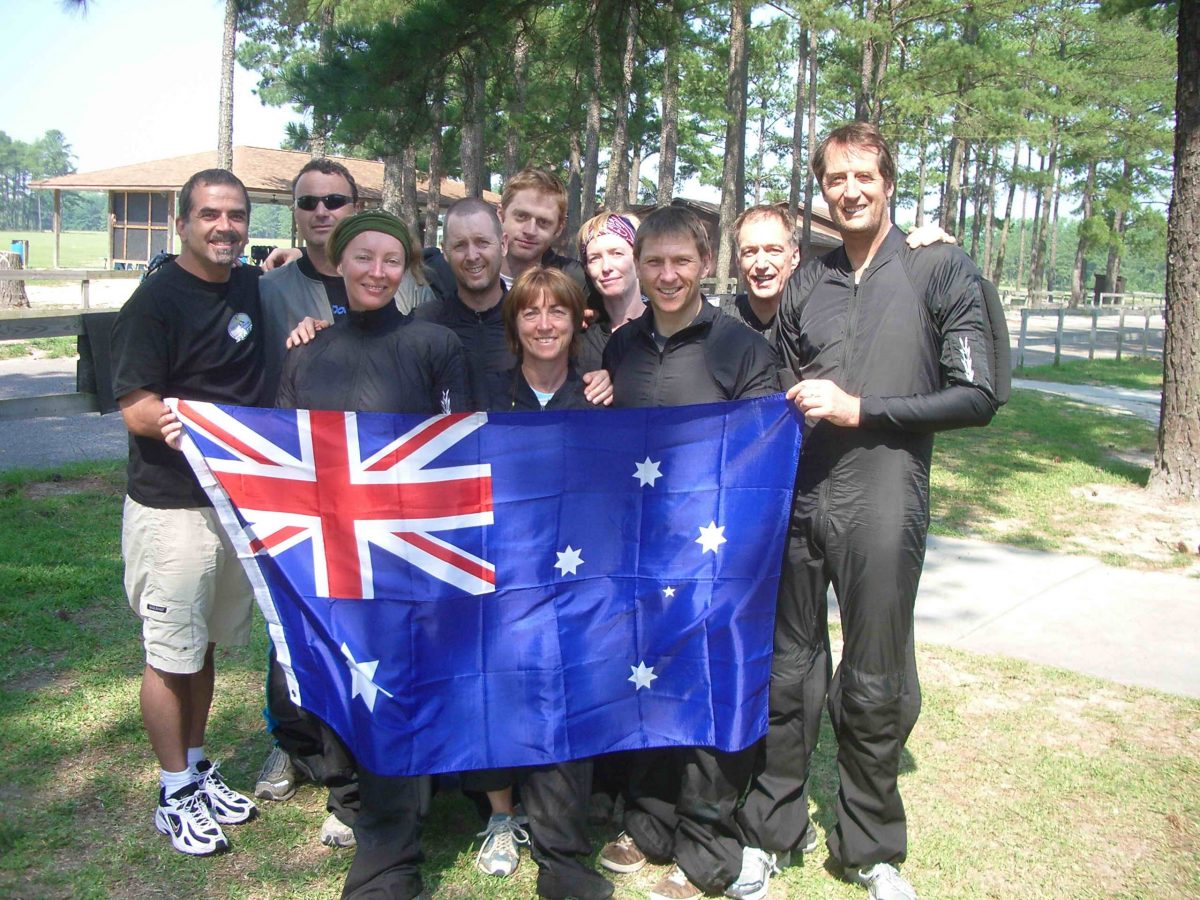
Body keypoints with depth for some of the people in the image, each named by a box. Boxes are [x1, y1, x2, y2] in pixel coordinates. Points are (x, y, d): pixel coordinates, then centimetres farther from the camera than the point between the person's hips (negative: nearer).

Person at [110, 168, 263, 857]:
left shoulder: (254, 287, 6)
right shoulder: (157, 301, -13)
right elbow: (135, 406, -15)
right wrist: (167, 422, -38)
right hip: (173, 508, -6)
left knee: (206, 645, 18)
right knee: (172, 655, 5)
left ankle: (199, 769, 33)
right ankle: (176, 794, 20)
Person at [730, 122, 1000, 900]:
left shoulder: (944, 272, 0)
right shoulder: (805, 286, 13)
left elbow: (976, 397, -6)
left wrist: (860, 410, -11)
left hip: (882, 507, -3)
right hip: (796, 496, 3)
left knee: (876, 688, 7)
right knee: (787, 674, 10)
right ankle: (772, 830, 27)